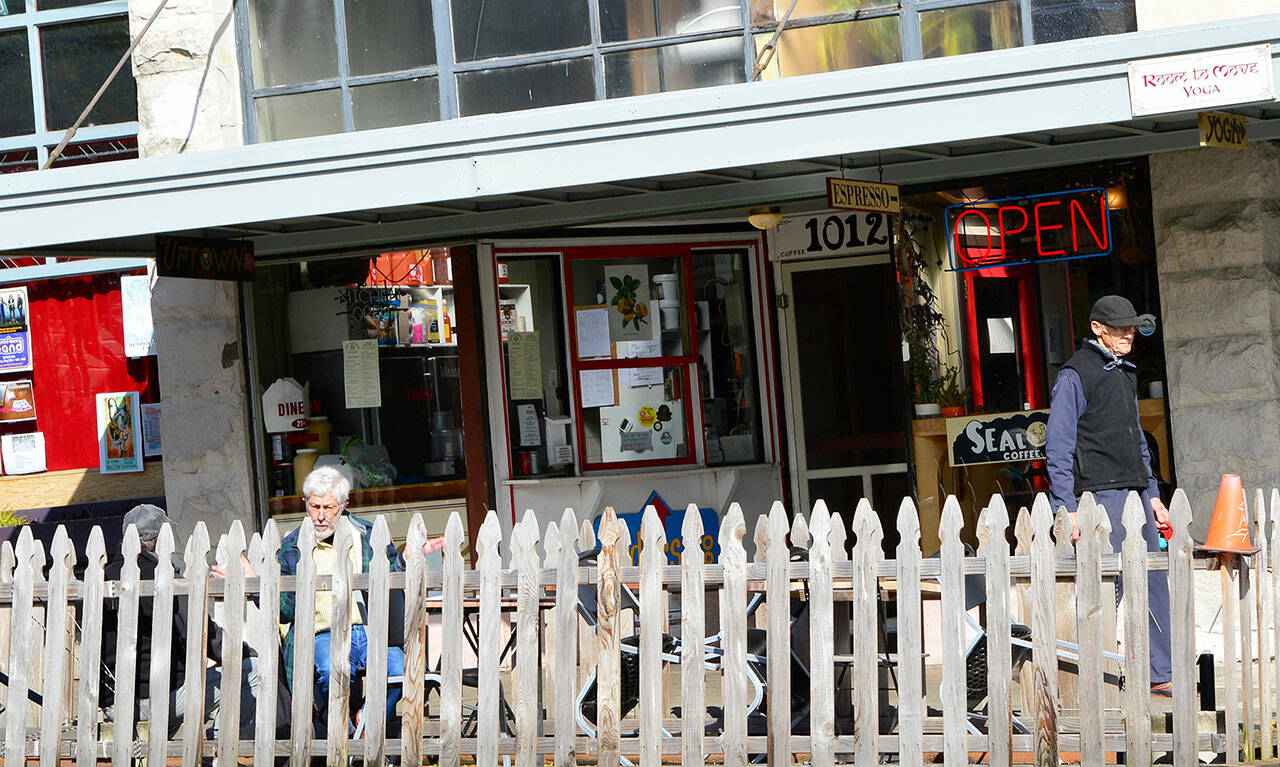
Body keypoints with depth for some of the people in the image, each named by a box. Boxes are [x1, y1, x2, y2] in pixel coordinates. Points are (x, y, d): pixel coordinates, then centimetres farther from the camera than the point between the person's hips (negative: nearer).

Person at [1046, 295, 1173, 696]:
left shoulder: (1125, 372, 19)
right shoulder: (1074, 376, -7)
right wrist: (1068, 509, -16)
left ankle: (1159, 677, 12)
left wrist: (1152, 494, 23)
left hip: (1135, 496, 8)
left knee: (1153, 584, 6)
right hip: (1101, 497, -8)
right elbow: (1058, 448, -10)